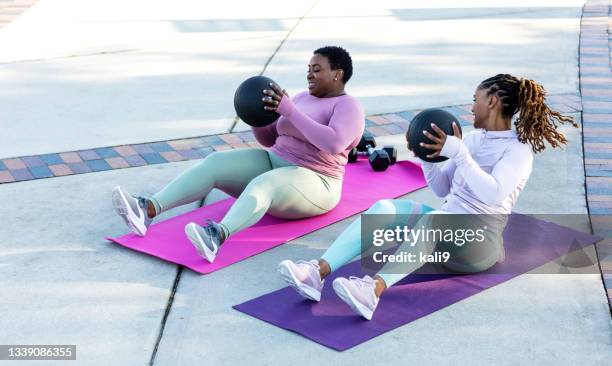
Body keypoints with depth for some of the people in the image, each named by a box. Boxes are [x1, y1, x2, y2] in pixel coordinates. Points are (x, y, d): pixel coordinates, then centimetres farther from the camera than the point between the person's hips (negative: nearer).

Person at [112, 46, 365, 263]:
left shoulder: (349, 108, -8)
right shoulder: (303, 98, 16)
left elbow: (333, 144, -29)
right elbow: (269, 139, 18)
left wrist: (289, 110, -29)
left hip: (310, 186, -8)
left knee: (259, 187, -40)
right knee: (214, 163, -16)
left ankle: (215, 237, -67)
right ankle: (147, 211, -31)